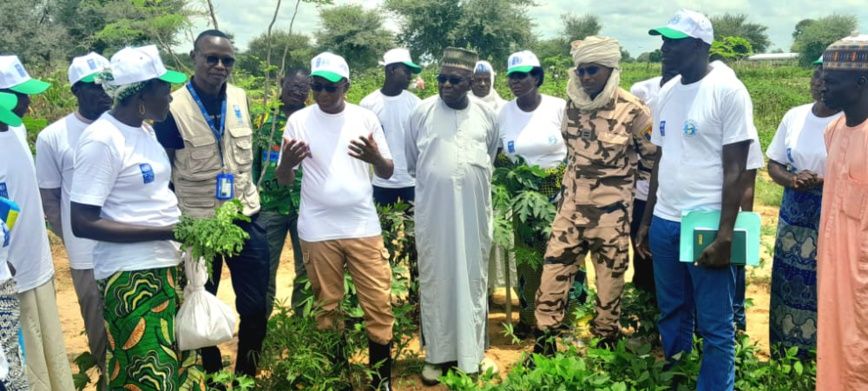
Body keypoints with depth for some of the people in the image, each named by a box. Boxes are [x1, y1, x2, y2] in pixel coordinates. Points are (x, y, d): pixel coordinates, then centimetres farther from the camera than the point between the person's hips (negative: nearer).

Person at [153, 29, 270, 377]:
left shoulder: (241, 98, 1)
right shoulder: (173, 108, -14)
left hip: (246, 217, 4)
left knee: (256, 305, 7)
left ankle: (247, 374, 27)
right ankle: (213, 374, 33)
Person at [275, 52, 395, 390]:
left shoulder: (366, 118, 1)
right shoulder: (299, 120, -1)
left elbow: (387, 173, 4)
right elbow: (283, 180, 2)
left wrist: (375, 157, -19)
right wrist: (287, 161, -21)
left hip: (363, 227, 0)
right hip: (317, 231, 0)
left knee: (379, 304, 1)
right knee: (327, 307, 10)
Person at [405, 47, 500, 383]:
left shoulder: (486, 115, 3)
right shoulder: (422, 112, -2)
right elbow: (411, 161, 10)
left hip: (474, 210, 2)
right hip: (433, 210, -1)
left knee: (473, 278, 9)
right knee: (435, 280, 5)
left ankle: (472, 352, 21)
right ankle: (437, 354, 17)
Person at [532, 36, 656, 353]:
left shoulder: (631, 109, -14)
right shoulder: (573, 103, 2)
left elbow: (652, 155, -2)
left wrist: (621, 172, 4)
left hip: (611, 209, -4)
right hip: (572, 203, 4)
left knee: (610, 275, 9)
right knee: (554, 269, 5)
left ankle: (607, 341, 26)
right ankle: (544, 338, 18)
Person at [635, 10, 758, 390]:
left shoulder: (728, 91, -9)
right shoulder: (667, 92, 10)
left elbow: (735, 169, -11)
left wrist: (725, 234, -15)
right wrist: (646, 220, 15)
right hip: (664, 222, 6)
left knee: (715, 326, 4)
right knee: (671, 314, 16)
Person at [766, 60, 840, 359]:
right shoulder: (794, 116, 5)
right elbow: (773, 164, 9)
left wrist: (822, 182, -24)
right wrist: (791, 180, -11)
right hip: (793, 220, 5)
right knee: (788, 287, 11)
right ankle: (784, 362, 25)